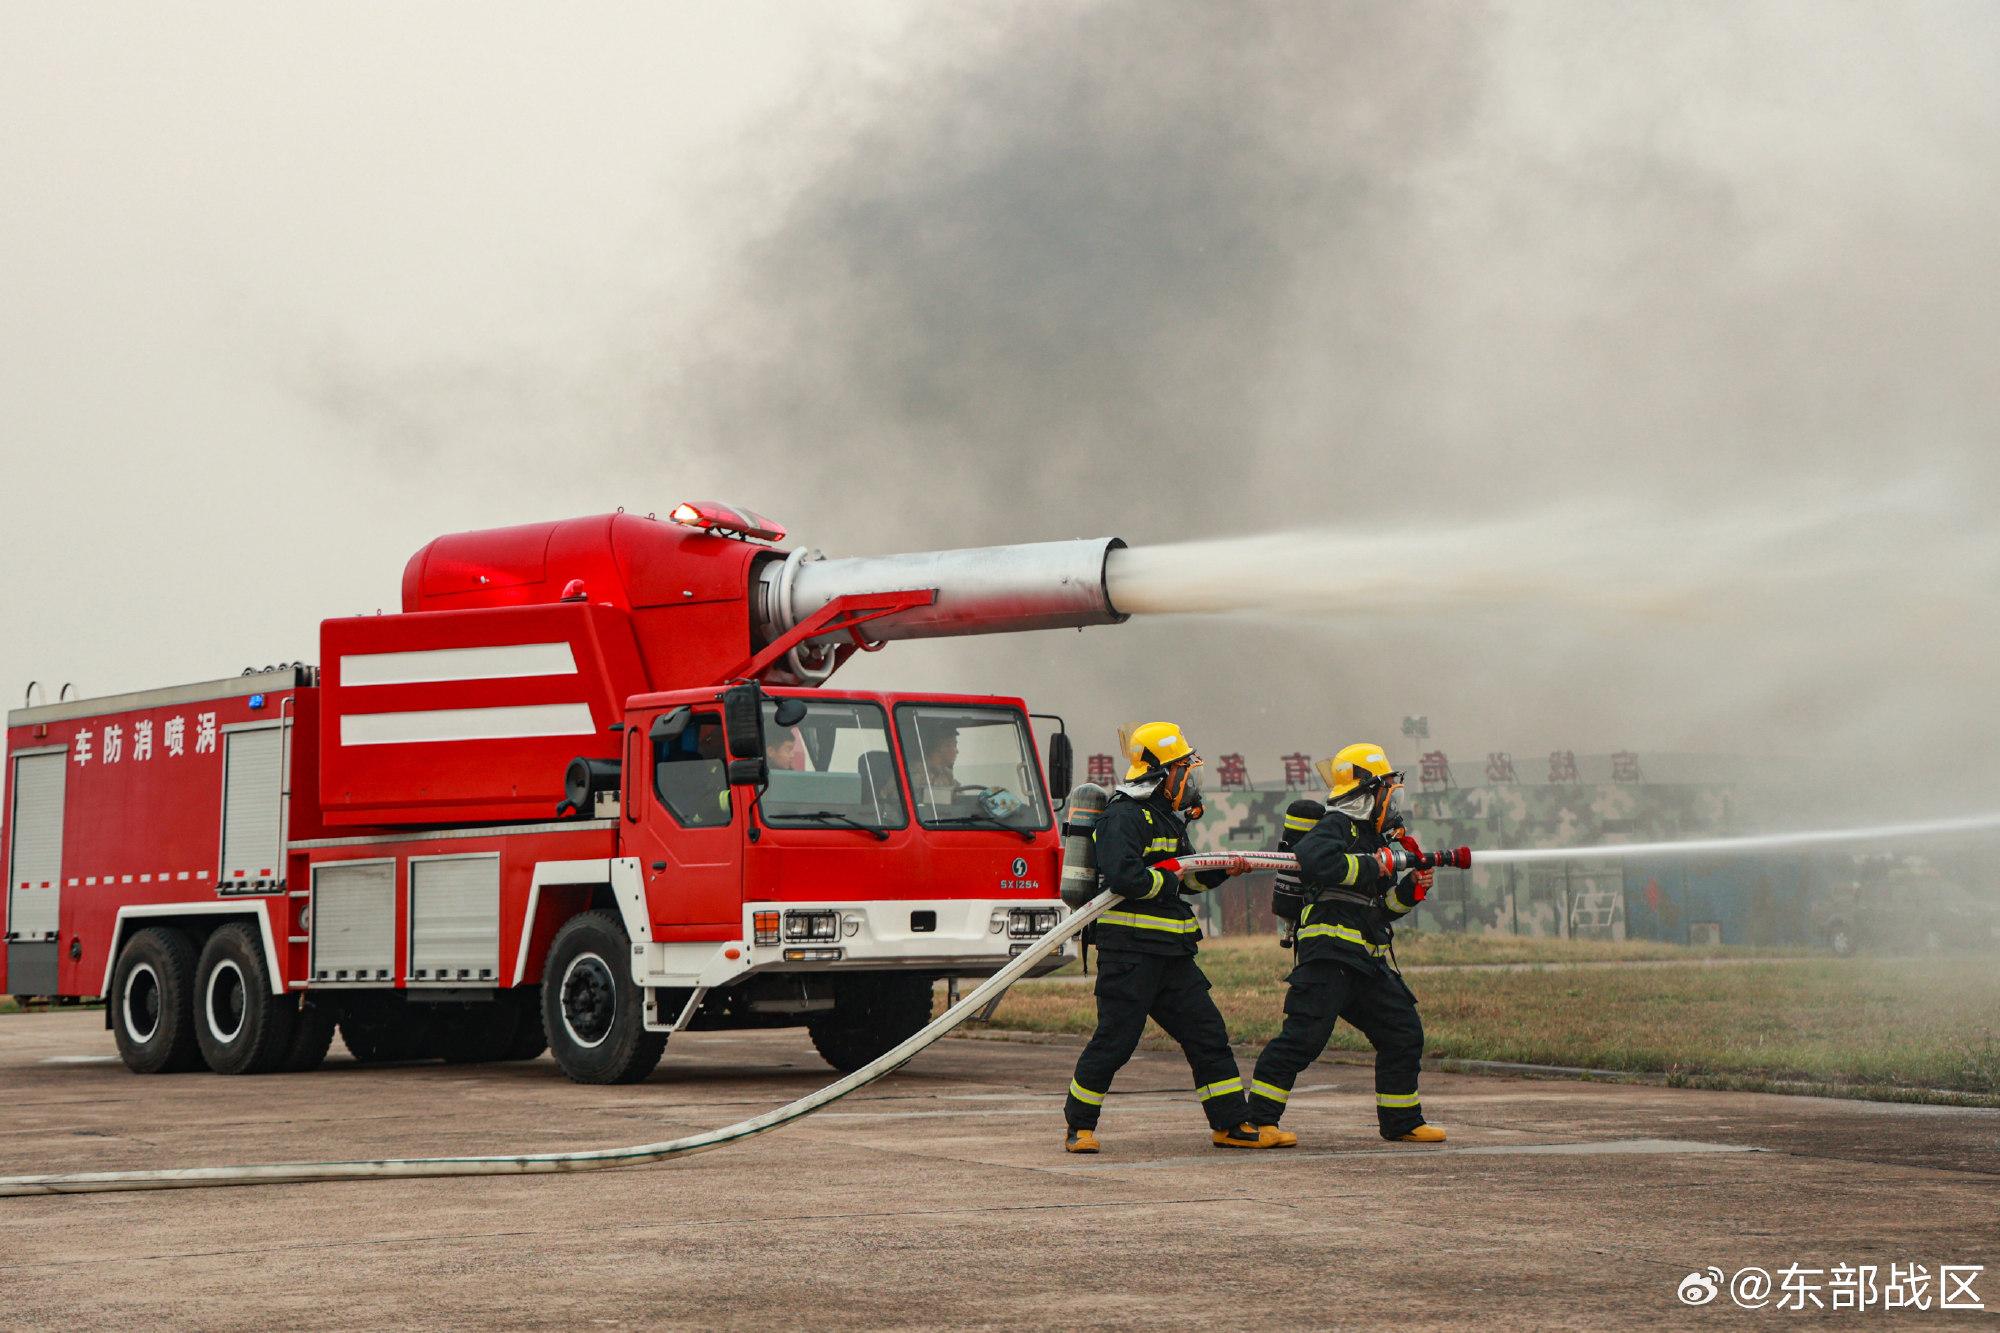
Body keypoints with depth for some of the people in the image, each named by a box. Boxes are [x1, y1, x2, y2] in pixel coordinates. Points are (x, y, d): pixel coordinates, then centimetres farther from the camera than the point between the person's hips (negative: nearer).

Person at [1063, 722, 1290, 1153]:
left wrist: (1223, 870, 7)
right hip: (1129, 950, -9)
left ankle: (1231, 1125, 11)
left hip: (1172, 953, 9)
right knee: (1114, 1041, -5)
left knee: (1207, 1033, 7)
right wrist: (1167, 878, -11)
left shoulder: (1167, 819, 18)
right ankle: (1079, 1126, 9)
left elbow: (1187, 875, 24)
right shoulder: (1123, 817, -13)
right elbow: (1123, 877, -25)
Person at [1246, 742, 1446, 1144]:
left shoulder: (1374, 835, 24)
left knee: (1404, 1033, 9)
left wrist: (1410, 889, 8)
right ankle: (1256, 1120, -12)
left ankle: (1401, 1122, 20)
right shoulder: (1337, 826, -5)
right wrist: (1376, 865, -19)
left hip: (1367, 960, 9)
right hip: (1329, 952, -9)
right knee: (1303, 1036, -14)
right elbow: (1313, 860, -27)